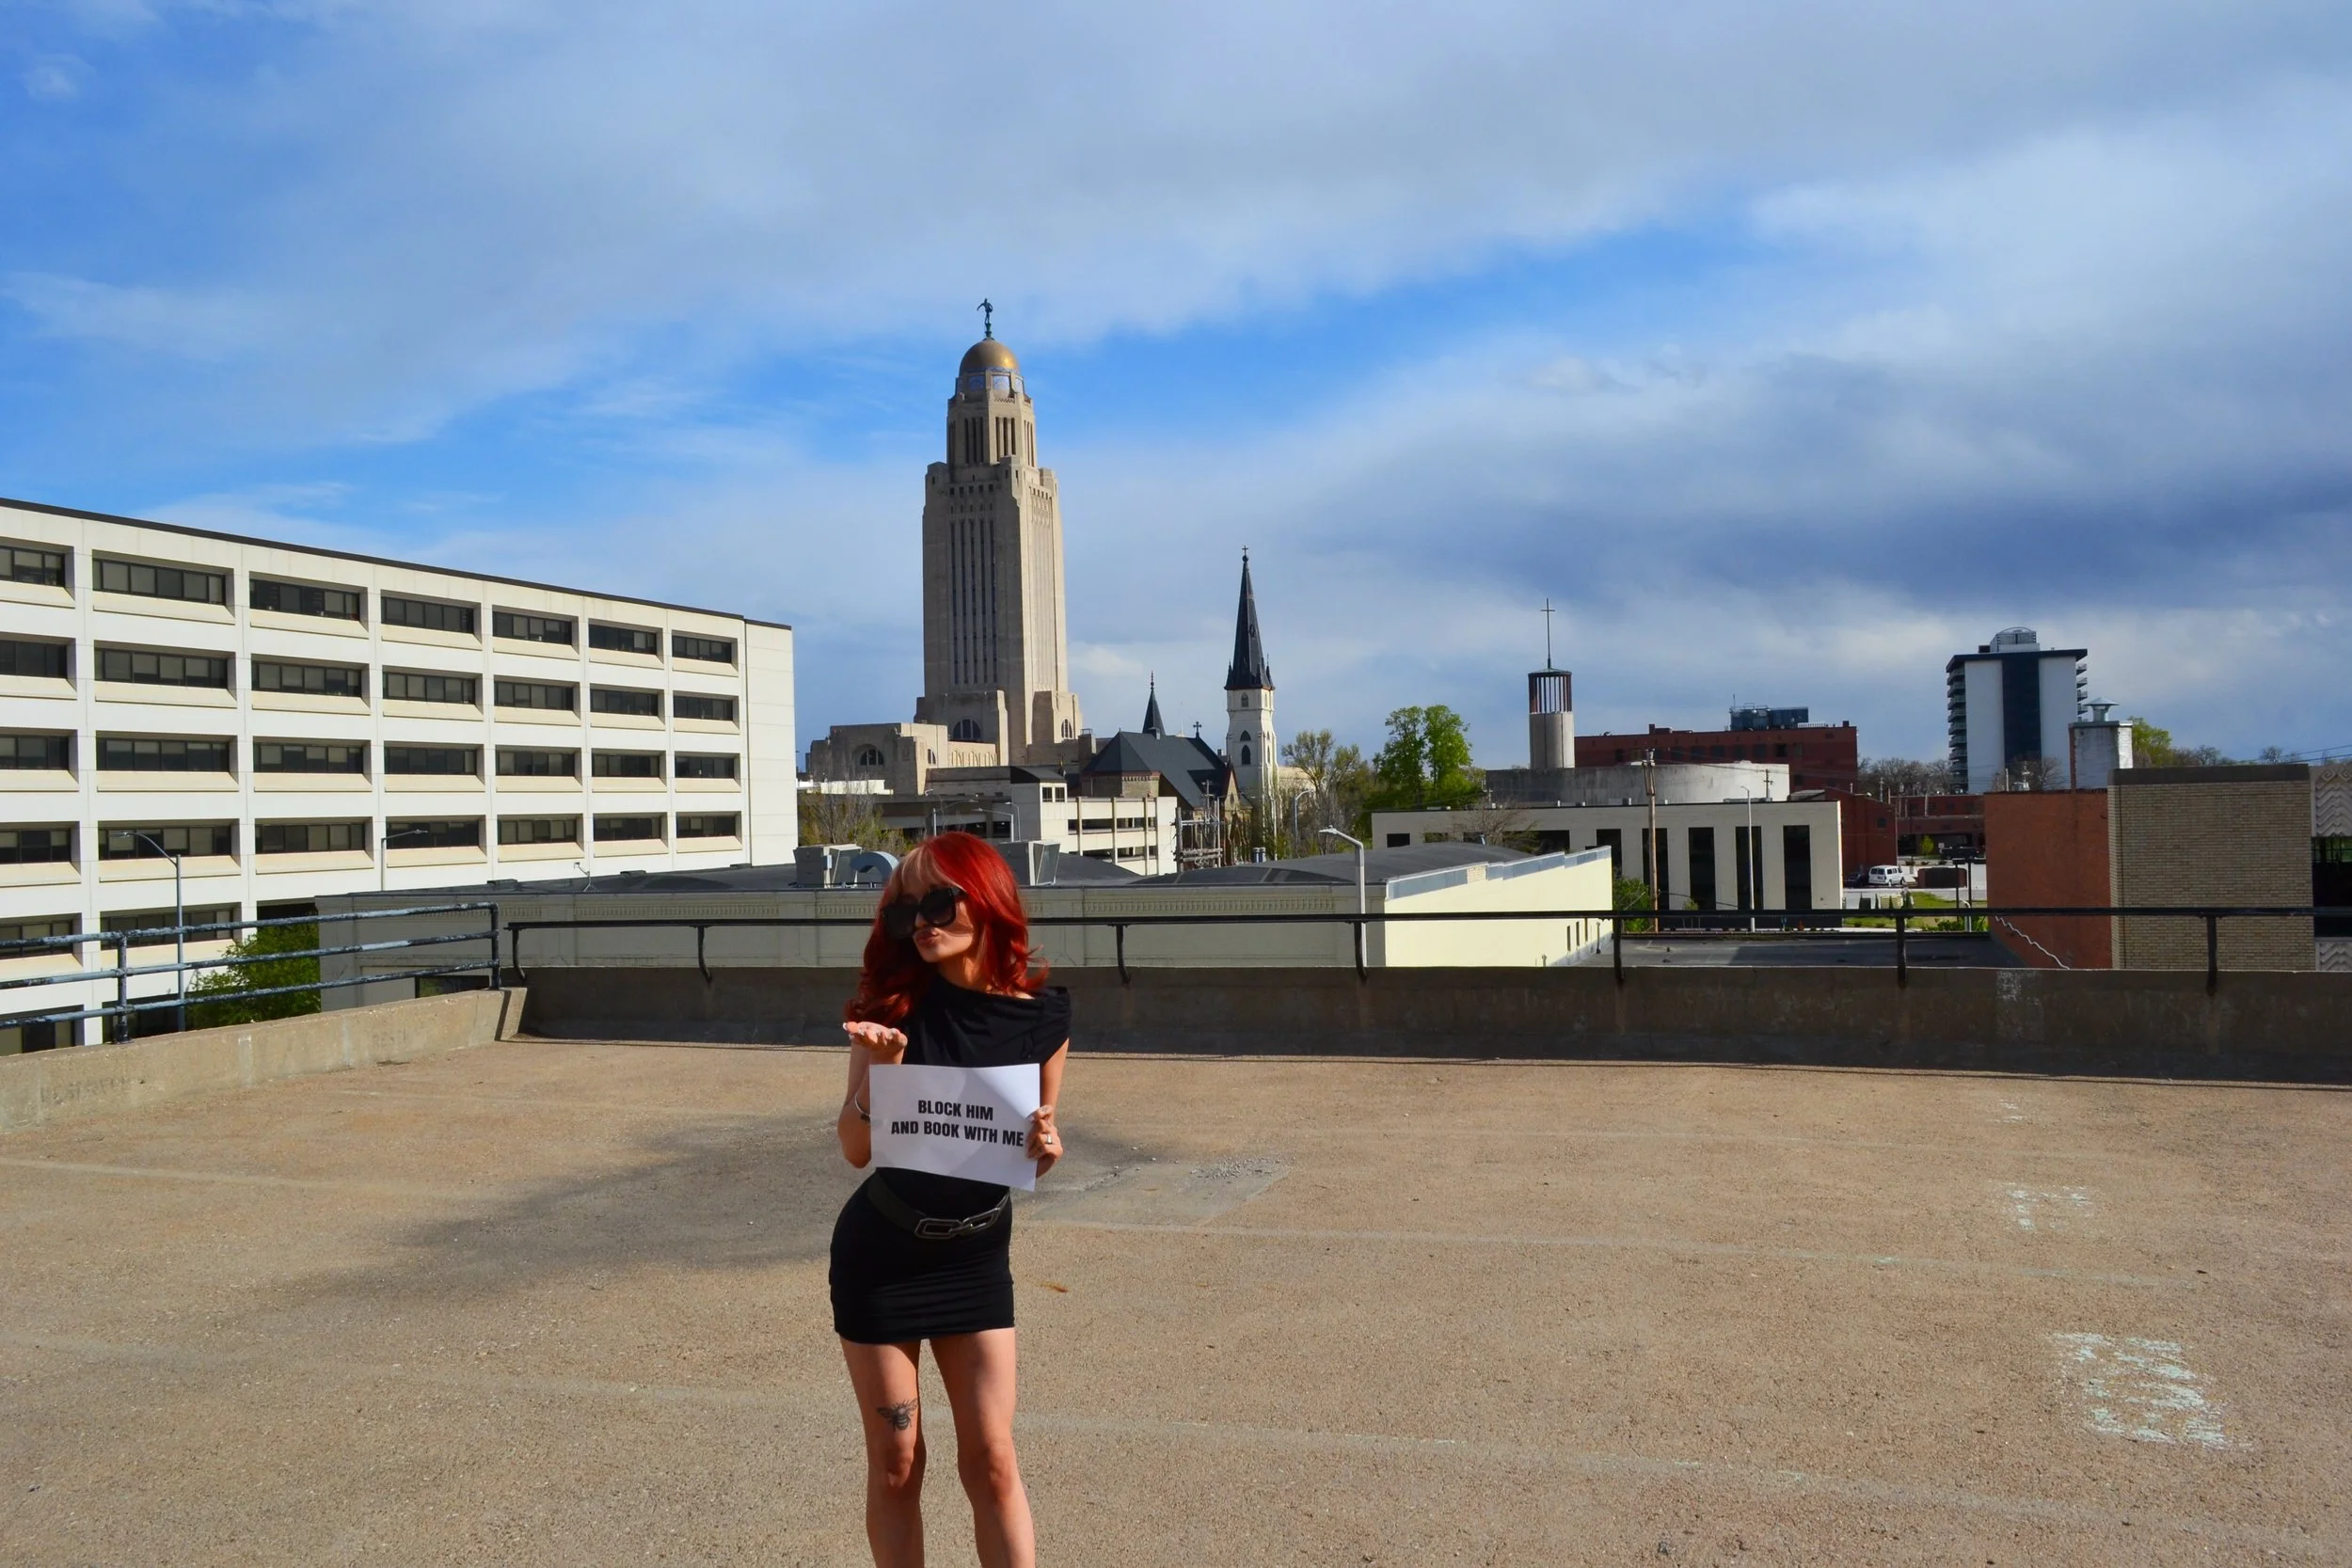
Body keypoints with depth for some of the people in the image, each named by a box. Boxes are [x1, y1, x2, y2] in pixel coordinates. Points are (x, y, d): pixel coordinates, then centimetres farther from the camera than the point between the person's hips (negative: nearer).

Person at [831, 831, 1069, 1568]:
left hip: (976, 1258, 1)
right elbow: (857, 1149, -15)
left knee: (991, 1460, 5)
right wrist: (882, 1068, -31)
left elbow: (1037, 1144, 4)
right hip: (881, 1256, -1)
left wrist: (1046, 1147, -18)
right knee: (896, 1464, 8)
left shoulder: (1042, 1014, -10)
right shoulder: (896, 1003, -15)